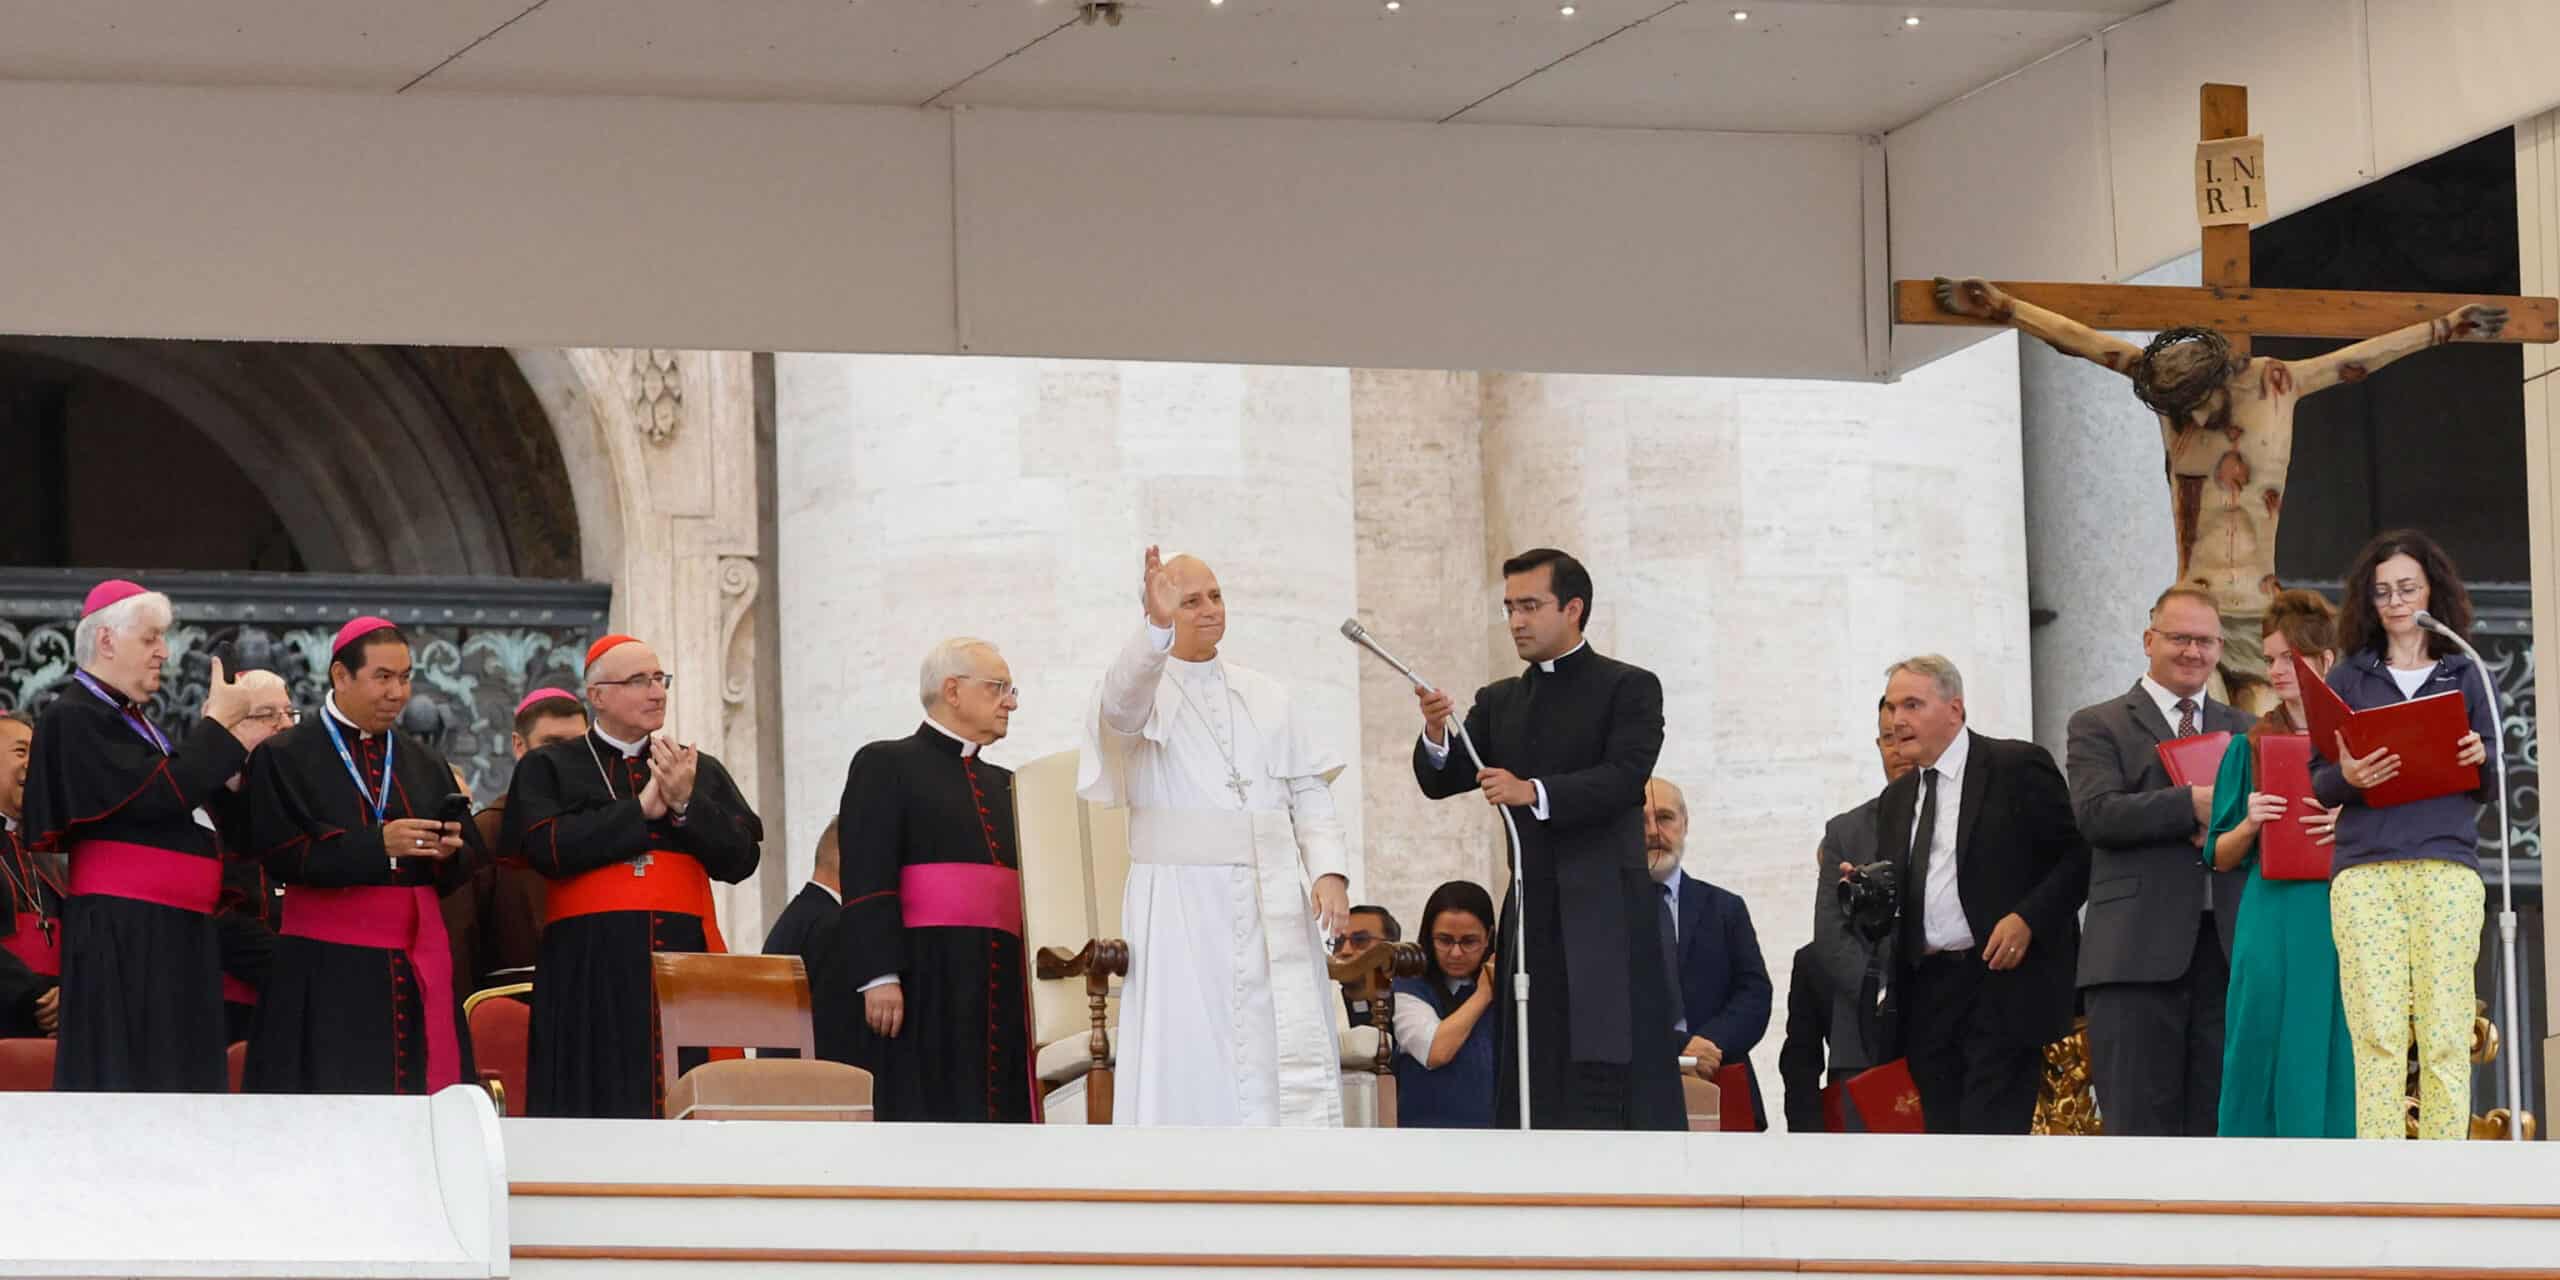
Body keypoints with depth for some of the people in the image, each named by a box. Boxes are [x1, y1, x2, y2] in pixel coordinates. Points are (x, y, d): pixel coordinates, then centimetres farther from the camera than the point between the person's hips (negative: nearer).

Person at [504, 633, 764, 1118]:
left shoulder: (702, 771, 17)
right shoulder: (548, 769, 9)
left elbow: (741, 859, 6)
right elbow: (546, 848, -9)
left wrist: (685, 805, -9)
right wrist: (642, 810, -7)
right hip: (590, 972, -2)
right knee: (602, 1111, -7)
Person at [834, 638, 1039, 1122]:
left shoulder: (1002, 786, 22)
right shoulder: (884, 766, 0)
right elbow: (866, 878, -9)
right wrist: (880, 975, -19)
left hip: (998, 986, 7)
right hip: (924, 985, -7)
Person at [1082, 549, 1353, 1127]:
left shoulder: (1266, 698, 16)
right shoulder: (1141, 689, 3)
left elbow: (1309, 790, 13)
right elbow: (1125, 703, -22)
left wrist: (1329, 869, -4)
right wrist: (1157, 627, -41)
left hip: (1274, 906, 4)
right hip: (1181, 902, -3)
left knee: (1294, 1055, -3)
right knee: (1188, 1058, -7)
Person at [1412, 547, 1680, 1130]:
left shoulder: (1628, 688, 2)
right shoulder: (1500, 702, 17)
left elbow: (1625, 779, -13)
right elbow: (1440, 782, 9)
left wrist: (1534, 792, -26)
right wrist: (1436, 735, -13)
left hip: (1606, 918, -5)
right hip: (1533, 919, 5)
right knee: (1538, 1094, 2)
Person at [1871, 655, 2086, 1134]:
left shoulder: (2017, 767, -2)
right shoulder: (1895, 800, 18)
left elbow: (2081, 853, -5)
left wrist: (2028, 918, -16)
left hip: (2002, 982, -7)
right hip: (1926, 995, 7)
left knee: (1990, 1136, -14)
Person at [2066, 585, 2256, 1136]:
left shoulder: (2243, 732, 22)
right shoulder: (2098, 726, 8)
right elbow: (2097, 813, -8)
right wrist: (2192, 805, -18)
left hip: (2226, 946, 4)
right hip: (2138, 953, -4)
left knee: (2216, 1121, 1)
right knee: (2140, 1125, -6)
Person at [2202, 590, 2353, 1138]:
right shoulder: (2251, 746, 12)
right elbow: (2220, 856, 12)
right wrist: (2250, 824, -8)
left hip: (2343, 923, 0)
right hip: (2272, 924, 0)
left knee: (2336, 1066, -4)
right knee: (2269, 1065, -6)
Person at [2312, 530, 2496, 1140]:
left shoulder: (2465, 675, 17)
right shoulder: (2347, 678, 16)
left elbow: (2493, 783, 14)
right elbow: (2315, 780, 11)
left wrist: (2481, 760, -8)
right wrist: (2345, 777, -11)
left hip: (2447, 865, 0)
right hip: (2364, 869, 0)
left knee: (2445, 1036, -6)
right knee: (2376, 1034, -8)